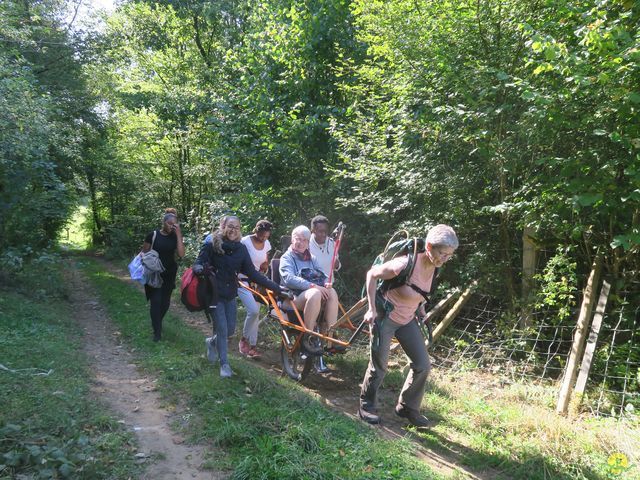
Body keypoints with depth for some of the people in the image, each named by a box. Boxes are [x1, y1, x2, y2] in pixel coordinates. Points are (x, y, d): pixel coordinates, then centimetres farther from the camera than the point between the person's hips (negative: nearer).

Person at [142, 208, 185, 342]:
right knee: (156, 301, -7)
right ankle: (157, 331, 2)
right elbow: (144, 253, 2)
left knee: (165, 301, 11)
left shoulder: (175, 237, -1)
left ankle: (157, 322, 36)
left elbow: (181, 254, -14)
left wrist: (179, 234, -16)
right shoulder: (153, 235, -6)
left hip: (169, 274, 3)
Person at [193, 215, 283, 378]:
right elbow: (199, 263, -10)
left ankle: (212, 342, 40)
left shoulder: (241, 249, -1)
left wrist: (276, 287, -7)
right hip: (214, 293, -4)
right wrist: (199, 269, -37)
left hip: (230, 294, 4)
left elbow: (252, 273, -2)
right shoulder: (211, 245, -9)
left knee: (230, 329, 7)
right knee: (222, 329, -7)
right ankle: (224, 364, 12)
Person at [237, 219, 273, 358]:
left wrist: (264, 268, -2)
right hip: (243, 281, -6)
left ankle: (252, 346, 17)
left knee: (254, 312, 7)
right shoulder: (245, 241, -14)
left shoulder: (266, 244, 3)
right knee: (253, 311, -19)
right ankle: (244, 339, 3)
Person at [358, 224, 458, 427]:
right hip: (385, 317, -7)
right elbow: (372, 275, -19)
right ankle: (366, 406, 25)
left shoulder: (434, 268, -8)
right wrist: (372, 309, -20)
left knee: (423, 365, 5)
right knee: (379, 366, 1)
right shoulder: (407, 264, -31)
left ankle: (407, 407, 24)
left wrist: (419, 307, 9)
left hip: (407, 319, 7)